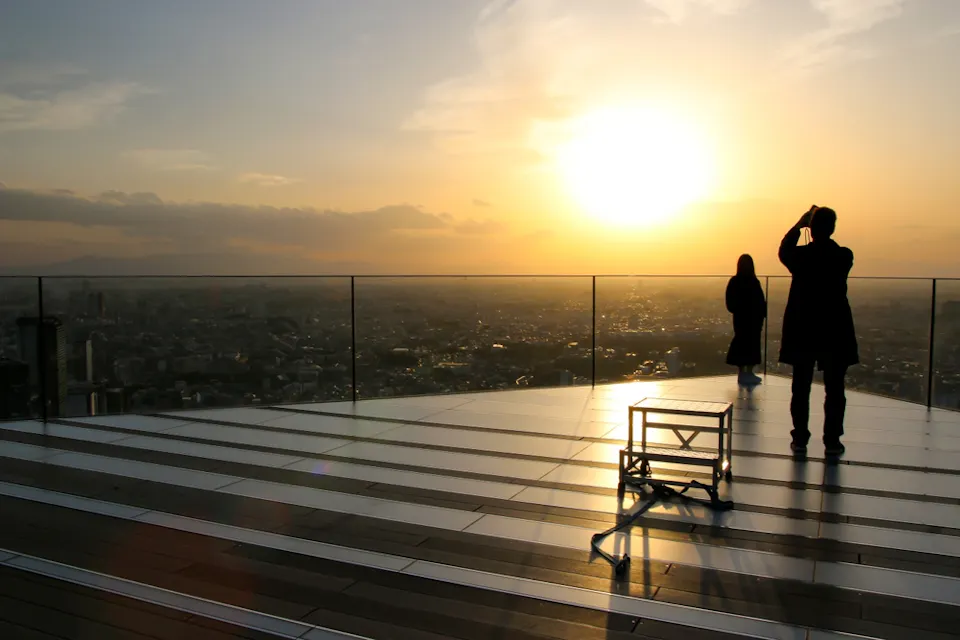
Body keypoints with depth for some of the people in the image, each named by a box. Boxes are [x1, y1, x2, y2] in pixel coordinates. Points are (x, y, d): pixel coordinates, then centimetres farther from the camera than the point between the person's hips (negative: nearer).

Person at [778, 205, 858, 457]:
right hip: (835, 332, 0)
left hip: (802, 332, 0)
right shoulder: (844, 256, -7)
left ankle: (800, 439, 11)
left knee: (801, 388, 7)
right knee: (834, 389, 8)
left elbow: (784, 249, 14)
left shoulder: (800, 255, -9)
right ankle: (832, 441, 11)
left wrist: (801, 222, 19)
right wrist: (825, 227, 14)